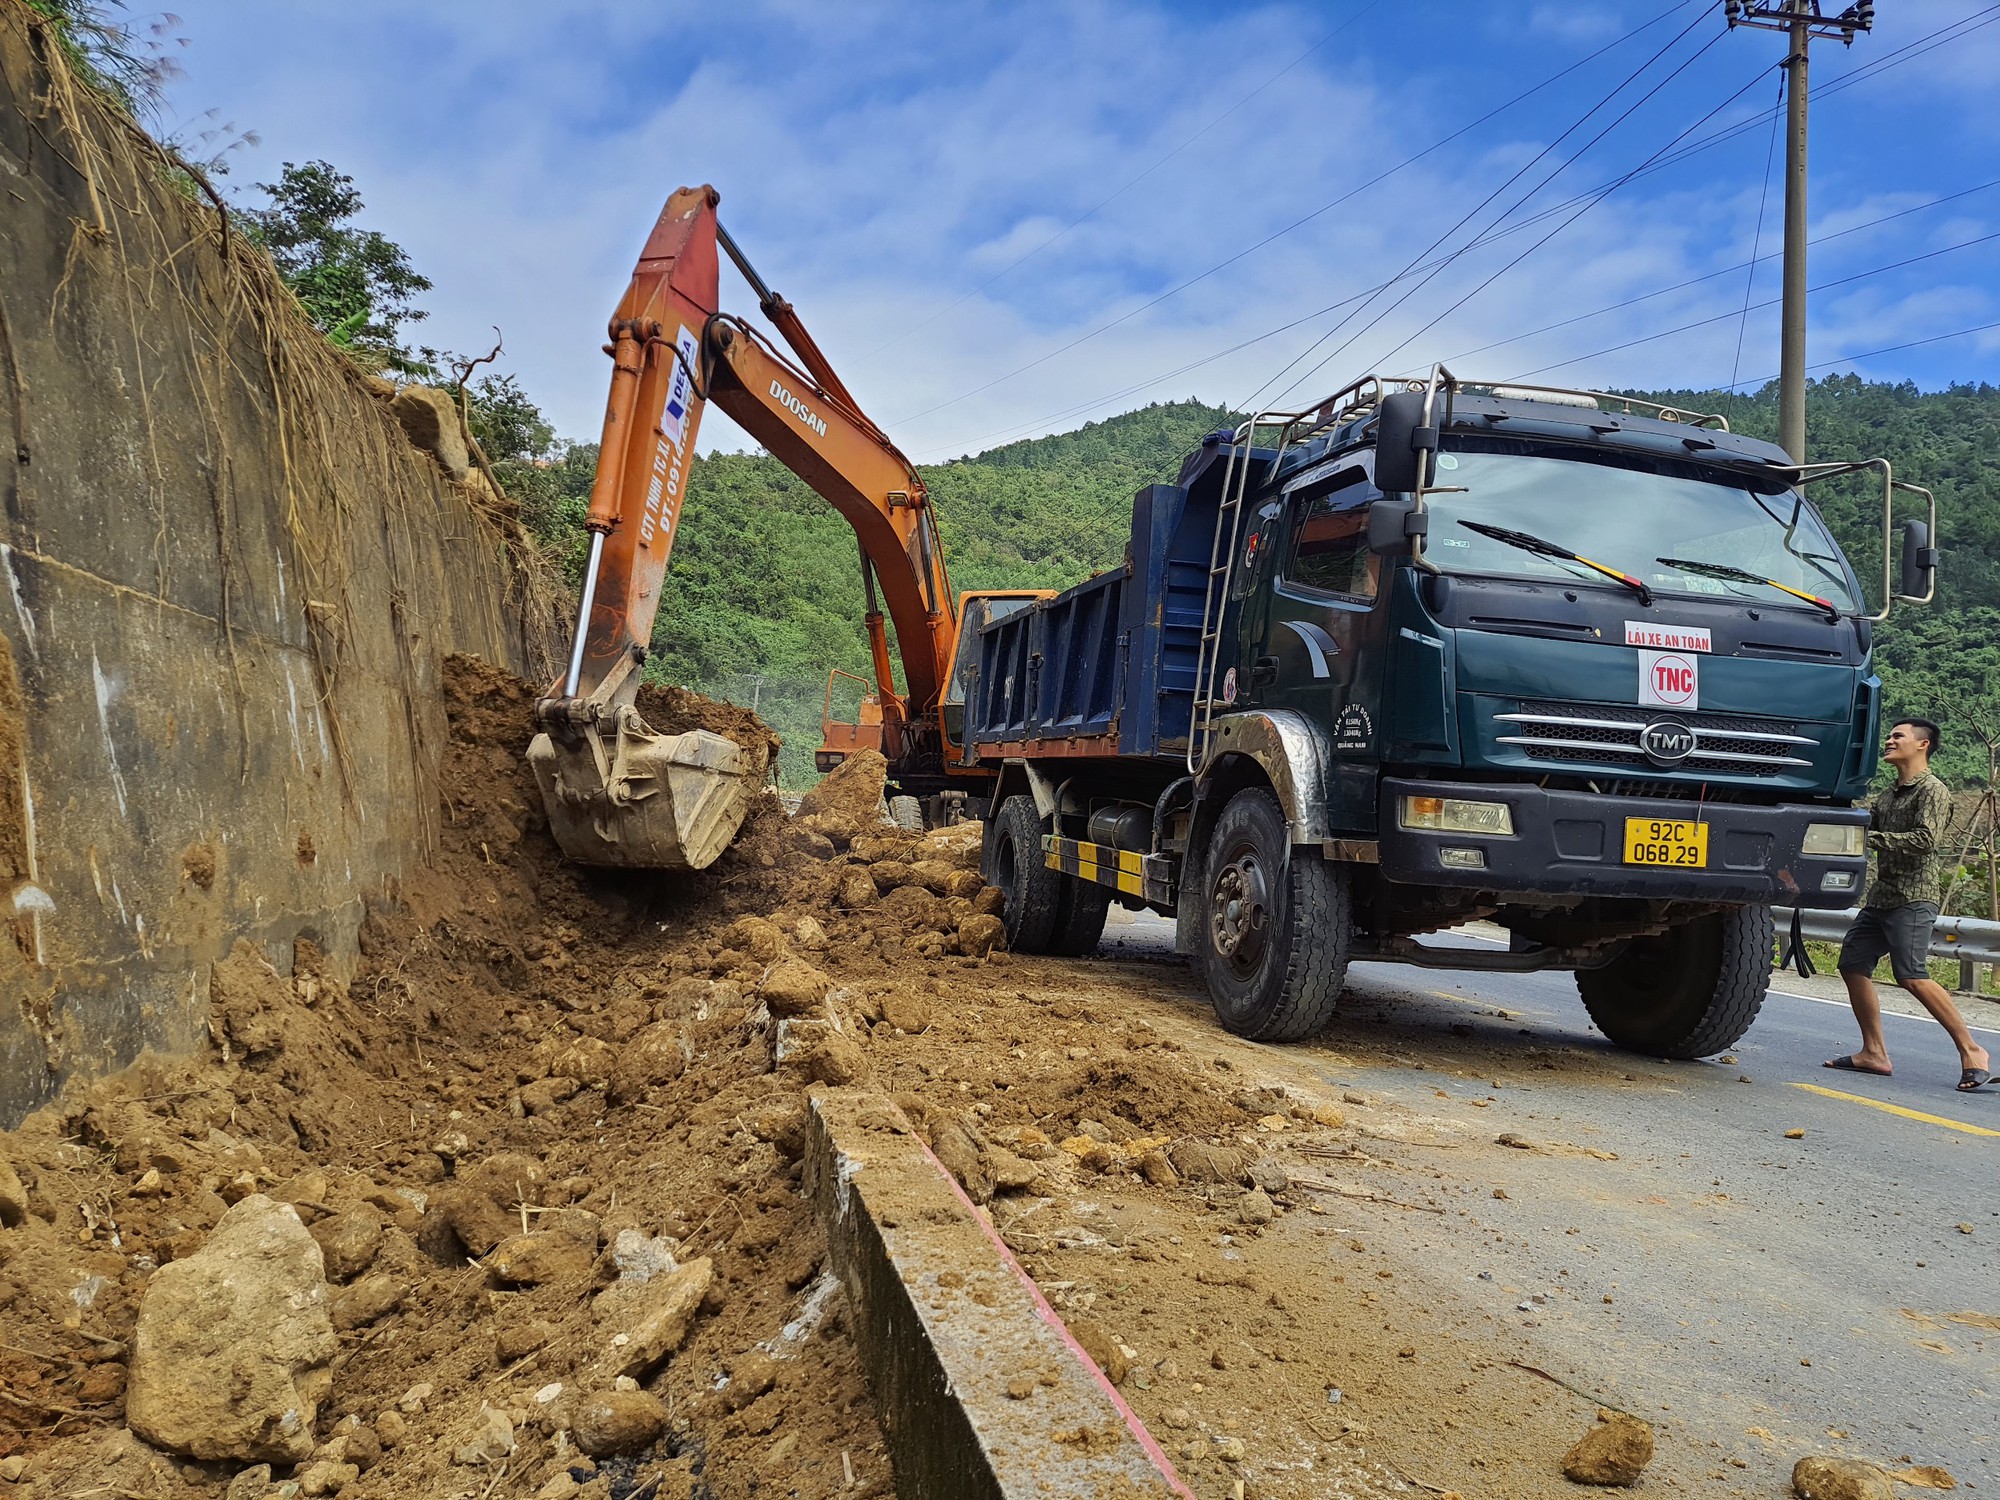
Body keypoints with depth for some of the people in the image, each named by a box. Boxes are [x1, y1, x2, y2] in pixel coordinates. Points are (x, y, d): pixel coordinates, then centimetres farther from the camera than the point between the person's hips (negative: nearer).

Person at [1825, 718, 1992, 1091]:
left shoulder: (1933, 790, -6)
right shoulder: (1887, 796, 19)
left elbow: (1926, 839, -18)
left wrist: (1871, 838, -17)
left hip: (1914, 896, -9)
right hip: (1881, 895, 9)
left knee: (1912, 975, -17)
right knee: (1852, 965, 5)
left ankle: (1971, 1051, -7)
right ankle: (1874, 1053, 11)